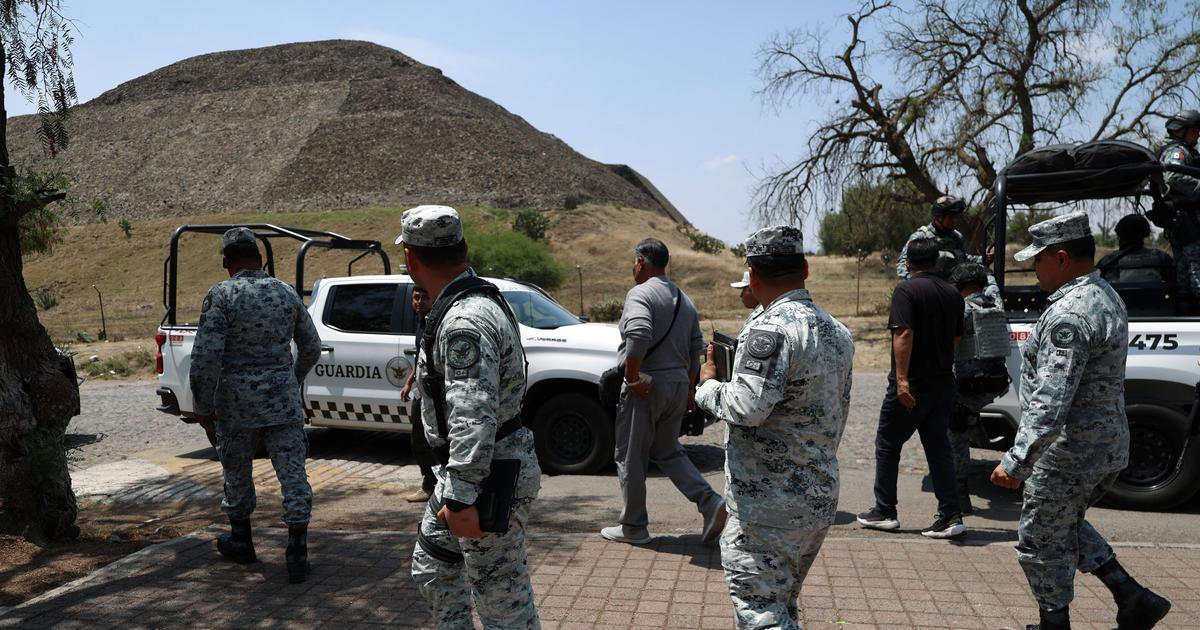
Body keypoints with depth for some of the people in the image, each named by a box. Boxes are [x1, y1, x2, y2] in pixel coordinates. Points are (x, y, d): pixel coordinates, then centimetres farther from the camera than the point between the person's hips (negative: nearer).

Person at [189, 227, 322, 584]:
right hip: (283, 399, 2)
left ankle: (241, 542, 35)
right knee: (293, 474, 3)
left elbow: (205, 357, -14)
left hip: (236, 401, -2)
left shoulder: (221, 295, -9)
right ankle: (297, 555, 2)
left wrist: (203, 406, -4)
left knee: (237, 474, 17)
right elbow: (312, 348, 11)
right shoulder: (287, 293, 4)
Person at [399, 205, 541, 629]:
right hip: (470, 471, 11)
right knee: (432, 566, 25)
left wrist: (462, 497, -33)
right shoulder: (482, 298, 9)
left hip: (489, 479, -11)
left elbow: (473, 417, -32)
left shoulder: (464, 323, -25)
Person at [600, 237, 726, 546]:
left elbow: (639, 335, -30)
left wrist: (631, 377, -20)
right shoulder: (684, 300, 15)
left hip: (646, 388, -8)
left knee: (630, 458, 6)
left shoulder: (640, 293, -12)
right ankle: (709, 501, 4)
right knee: (668, 451, 20)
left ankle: (633, 527, 15)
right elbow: (696, 348, 18)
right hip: (678, 387, 8)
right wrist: (690, 388, 24)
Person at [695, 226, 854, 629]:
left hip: (768, 509, -9)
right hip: (820, 500, 9)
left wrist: (707, 384, -9)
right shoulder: (837, 332, 10)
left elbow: (747, 407, -27)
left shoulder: (771, 328, -19)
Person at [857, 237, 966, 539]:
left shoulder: (906, 290, -12)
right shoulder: (953, 293, 10)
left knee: (887, 445, 7)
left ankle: (884, 511, 14)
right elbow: (956, 337, 18)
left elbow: (904, 334, -23)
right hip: (942, 381, 6)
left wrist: (902, 379, -26)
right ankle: (950, 516, 7)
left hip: (912, 384, -6)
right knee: (939, 446, 10)